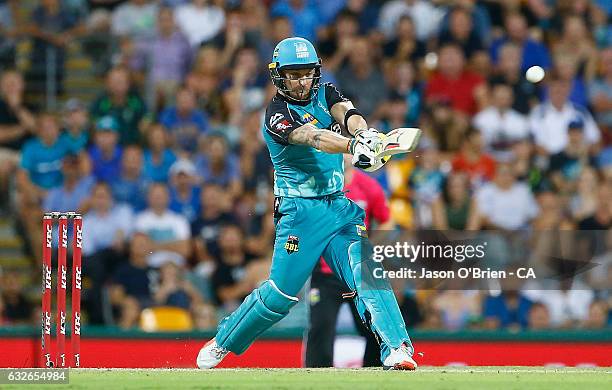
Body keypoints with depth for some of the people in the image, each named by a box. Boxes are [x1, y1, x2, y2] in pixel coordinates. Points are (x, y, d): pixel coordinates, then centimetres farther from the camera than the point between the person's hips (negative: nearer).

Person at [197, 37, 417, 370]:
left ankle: (396, 348, -20)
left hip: (340, 205, 5)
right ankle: (222, 343, 19)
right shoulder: (277, 114, -10)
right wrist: (353, 146, -47)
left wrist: (365, 134, -37)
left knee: (367, 272, -14)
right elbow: (314, 138, -29)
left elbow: (347, 113, -13)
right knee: (280, 293, -1)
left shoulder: (325, 94, 9)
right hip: (300, 212, -5)